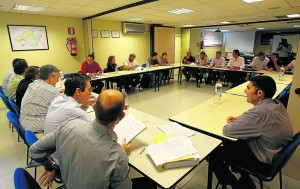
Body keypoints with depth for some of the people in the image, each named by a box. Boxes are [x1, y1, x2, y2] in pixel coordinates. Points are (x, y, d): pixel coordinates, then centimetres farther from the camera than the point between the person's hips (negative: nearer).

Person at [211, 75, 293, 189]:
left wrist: (233, 123, -6)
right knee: (229, 143, 21)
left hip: (263, 162, -9)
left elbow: (226, 131, -28)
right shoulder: (276, 104, -6)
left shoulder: (260, 112, -35)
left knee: (214, 154, -2)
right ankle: (245, 180, 31)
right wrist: (238, 119, -2)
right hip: (276, 153, 9)